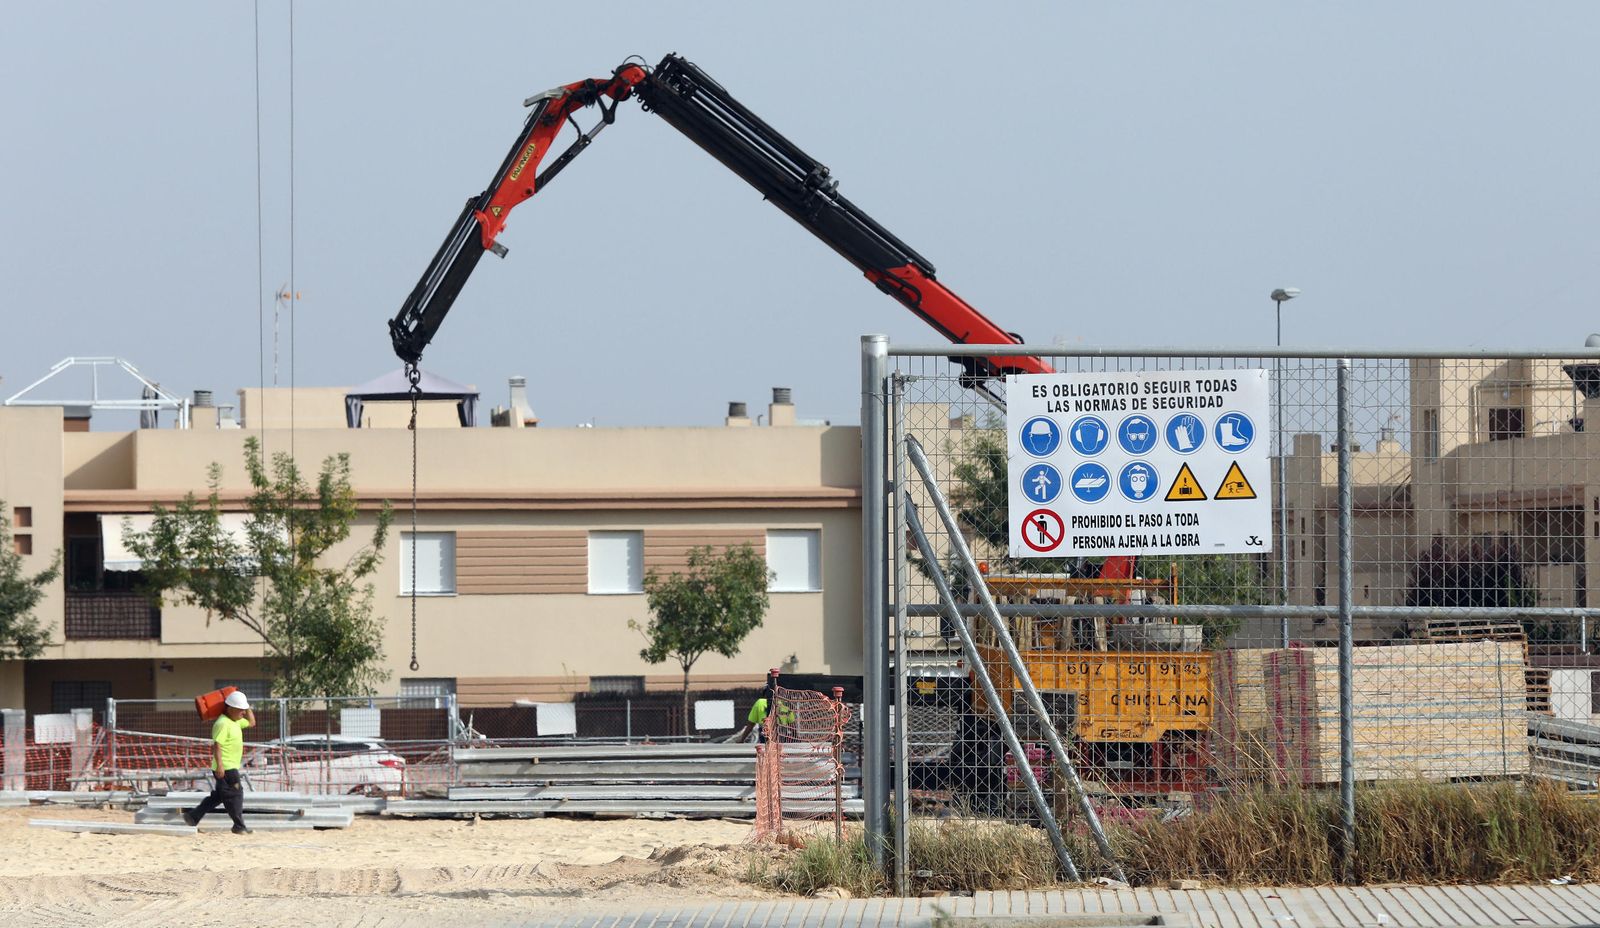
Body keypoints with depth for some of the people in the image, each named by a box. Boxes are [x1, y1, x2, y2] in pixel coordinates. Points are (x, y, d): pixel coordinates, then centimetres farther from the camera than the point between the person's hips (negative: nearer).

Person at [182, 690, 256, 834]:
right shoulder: (223, 724, -17)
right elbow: (217, 745, -23)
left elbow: (251, 722, 29)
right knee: (234, 794, -6)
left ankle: (192, 817, 20)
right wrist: (219, 765, -29)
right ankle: (239, 826, -1)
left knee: (218, 796, 14)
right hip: (225, 768, -11)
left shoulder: (236, 722, 14)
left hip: (231, 767, 11)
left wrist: (247, 707, 14)